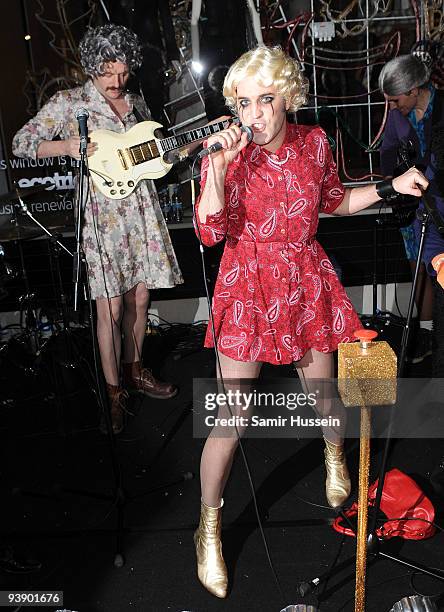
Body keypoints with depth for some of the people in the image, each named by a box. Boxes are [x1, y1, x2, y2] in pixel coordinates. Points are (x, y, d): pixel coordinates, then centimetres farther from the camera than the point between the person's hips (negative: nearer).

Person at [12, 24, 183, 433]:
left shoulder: (137, 104, 14)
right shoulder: (68, 103, -2)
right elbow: (21, 143, -4)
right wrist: (67, 146, -20)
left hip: (143, 210, 5)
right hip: (103, 215, -5)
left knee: (140, 299, 11)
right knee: (111, 308, -3)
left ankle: (135, 371, 31)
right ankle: (114, 391, 13)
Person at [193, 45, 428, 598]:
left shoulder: (313, 141, 0)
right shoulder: (227, 153, -10)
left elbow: (333, 201, 16)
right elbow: (210, 231, -19)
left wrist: (391, 186, 8)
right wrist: (218, 166, -28)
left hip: (307, 281, 3)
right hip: (249, 287, -3)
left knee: (322, 391, 16)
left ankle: (334, 456, 54)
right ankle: (209, 528, 19)